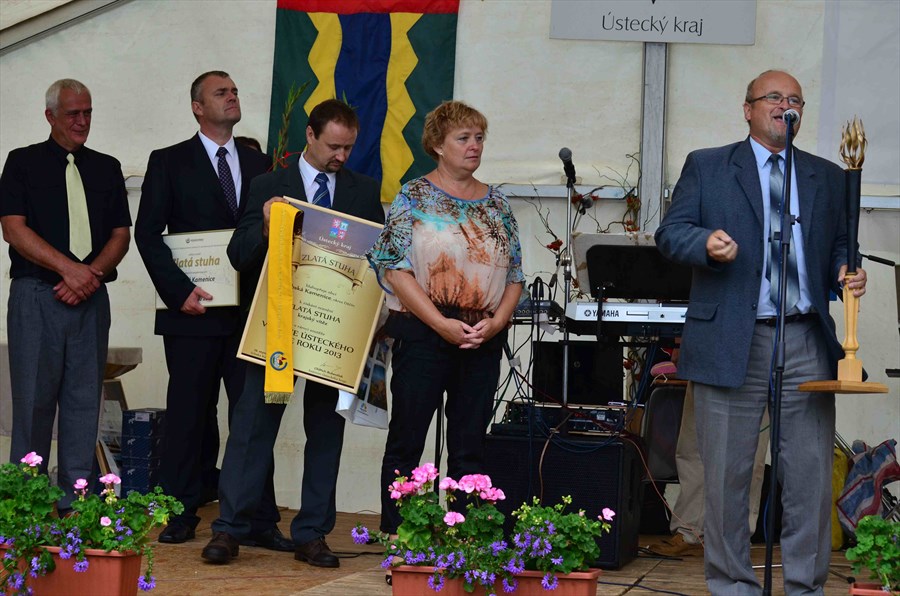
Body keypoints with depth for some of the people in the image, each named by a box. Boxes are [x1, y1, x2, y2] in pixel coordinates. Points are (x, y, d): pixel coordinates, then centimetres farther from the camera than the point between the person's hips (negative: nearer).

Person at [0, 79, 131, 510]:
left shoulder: (106, 168, 15)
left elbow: (121, 234, 11)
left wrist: (92, 273, -8)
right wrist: (68, 268, -14)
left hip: (91, 296, 3)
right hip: (36, 294, -3)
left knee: (84, 398, 2)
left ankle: (77, 498, 5)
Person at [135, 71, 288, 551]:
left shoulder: (258, 164, 15)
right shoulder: (170, 163, 4)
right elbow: (147, 233, -2)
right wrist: (179, 290, -12)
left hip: (250, 311, 3)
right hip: (193, 312, -3)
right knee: (189, 416, 2)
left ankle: (260, 521, 1)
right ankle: (180, 515, 11)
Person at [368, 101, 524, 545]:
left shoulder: (497, 204, 13)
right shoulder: (414, 198, -1)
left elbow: (514, 275, 13)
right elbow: (394, 268, -9)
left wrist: (496, 322, -6)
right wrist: (442, 324, -15)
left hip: (483, 340, 4)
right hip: (422, 336, -4)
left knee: (469, 449, 6)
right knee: (407, 441, -1)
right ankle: (395, 538, 5)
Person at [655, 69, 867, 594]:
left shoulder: (827, 178, 17)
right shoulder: (706, 167, 9)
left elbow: (838, 249, 19)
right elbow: (670, 232, 2)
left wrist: (847, 275, -3)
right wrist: (706, 244, -19)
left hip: (807, 342, 2)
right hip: (732, 343, -2)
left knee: (811, 474, 2)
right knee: (727, 473, 2)